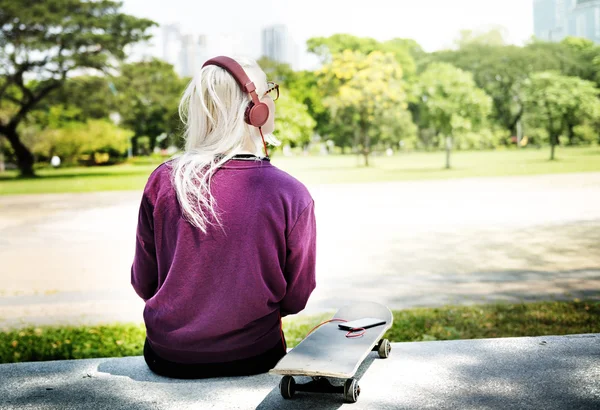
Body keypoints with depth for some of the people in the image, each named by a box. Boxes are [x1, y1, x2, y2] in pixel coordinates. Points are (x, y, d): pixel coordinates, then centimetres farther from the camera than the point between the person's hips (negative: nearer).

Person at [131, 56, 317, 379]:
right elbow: (295, 300, -6)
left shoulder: (164, 181, -13)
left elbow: (143, 285, -2)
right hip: (253, 358, -1)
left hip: (167, 359, 1)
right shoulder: (292, 195, -17)